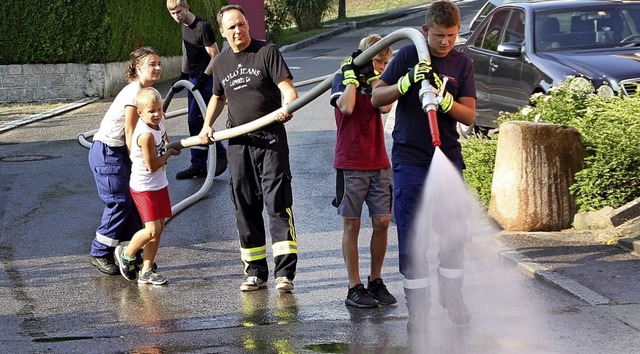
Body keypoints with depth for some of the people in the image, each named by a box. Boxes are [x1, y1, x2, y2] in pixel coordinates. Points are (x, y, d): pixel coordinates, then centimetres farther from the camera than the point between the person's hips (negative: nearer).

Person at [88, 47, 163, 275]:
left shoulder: (145, 91, 11)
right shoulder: (134, 92, -18)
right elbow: (130, 133, -17)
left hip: (119, 152, 9)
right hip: (106, 152, -9)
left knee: (133, 200, 9)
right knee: (119, 203, -7)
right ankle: (100, 254, 4)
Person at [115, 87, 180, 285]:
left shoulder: (159, 122, -2)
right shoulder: (146, 135, -27)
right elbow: (152, 166, -20)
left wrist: (167, 146, 10)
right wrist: (170, 152, -9)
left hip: (159, 185, 8)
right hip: (144, 187, -8)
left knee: (159, 228, 8)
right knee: (152, 229, -11)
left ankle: (146, 271, 16)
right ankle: (126, 254, 15)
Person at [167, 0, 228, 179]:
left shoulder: (203, 26, -17)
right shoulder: (184, 27, 10)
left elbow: (215, 57, -17)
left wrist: (204, 77, -23)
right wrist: (183, 77, 18)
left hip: (205, 79, -9)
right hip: (193, 80, 9)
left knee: (196, 120, -13)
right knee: (195, 122, 8)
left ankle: (220, 155, 1)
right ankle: (198, 166, 12)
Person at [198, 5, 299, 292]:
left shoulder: (267, 52, -3)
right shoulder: (221, 63, 13)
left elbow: (287, 88, -11)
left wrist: (287, 107, -32)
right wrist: (207, 125, 17)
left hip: (270, 138, -5)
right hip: (238, 142, 5)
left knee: (277, 201, -12)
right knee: (245, 207, 6)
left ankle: (285, 272, -14)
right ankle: (255, 272, 14)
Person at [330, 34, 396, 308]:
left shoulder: (376, 80, 13)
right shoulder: (342, 79, 0)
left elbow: (385, 106, -6)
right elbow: (346, 107, -20)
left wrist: (373, 76, -6)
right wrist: (352, 75, -12)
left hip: (379, 164, 5)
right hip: (351, 165, -5)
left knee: (382, 222, 2)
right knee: (352, 224, -1)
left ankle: (376, 281, 14)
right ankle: (354, 288, 3)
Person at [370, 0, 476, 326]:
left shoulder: (462, 63, 3)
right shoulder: (409, 55, -3)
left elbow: (468, 116, -2)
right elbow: (377, 97, -4)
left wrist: (444, 99, -21)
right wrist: (407, 82, -20)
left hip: (448, 155, 2)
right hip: (409, 158, -2)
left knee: (454, 231, 5)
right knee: (411, 236, -2)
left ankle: (451, 294, 23)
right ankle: (417, 308, 5)